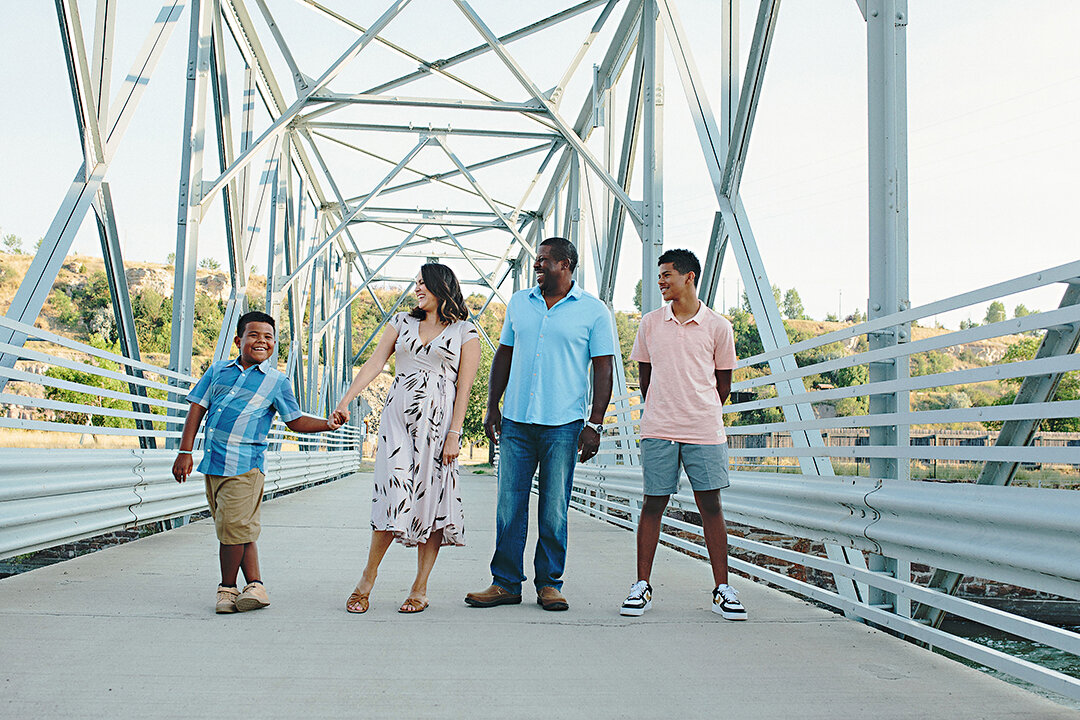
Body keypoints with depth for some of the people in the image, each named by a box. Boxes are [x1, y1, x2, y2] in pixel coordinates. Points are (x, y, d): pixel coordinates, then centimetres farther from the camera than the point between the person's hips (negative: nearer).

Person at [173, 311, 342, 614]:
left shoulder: (276, 382, 5)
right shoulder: (218, 371, 12)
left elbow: (296, 421, 10)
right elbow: (198, 408, 11)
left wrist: (327, 424, -6)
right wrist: (185, 452, 5)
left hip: (244, 466, -4)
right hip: (212, 462, 4)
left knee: (234, 527, -7)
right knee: (241, 530, 8)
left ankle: (227, 587, 11)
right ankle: (255, 585, 15)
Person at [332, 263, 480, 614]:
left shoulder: (464, 332, 6)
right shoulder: (402, 322, 15)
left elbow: (464, 386, 0)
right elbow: (374, 363, 8)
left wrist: (454, 434, -7)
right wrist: (346, 400, -4)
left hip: (438, 420, -2)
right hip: (397, 414, 2)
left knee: (430, 497, -2)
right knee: (394, 494, -7)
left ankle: (420, 588, 6)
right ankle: (367, 580, 6)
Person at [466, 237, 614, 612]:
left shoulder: (594, 311, 1)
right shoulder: (519, 303, 13)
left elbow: (603, 370, -1)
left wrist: (595, 424, -7)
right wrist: (492, 407, 10)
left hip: (563, 426, -3)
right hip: (515, 422, 3)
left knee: (554, 510, 2)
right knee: (509, 504, 4)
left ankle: (549, 584, 14)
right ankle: (505, 583, 13)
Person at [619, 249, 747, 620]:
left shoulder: (718, 327, 2)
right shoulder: (650, 324, 7)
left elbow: (723, 384, 10)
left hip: (704, 431, -1)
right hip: (657, 431, 1)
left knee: (710, 505, 1)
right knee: (652, 504, 2)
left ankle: (722, 589, 8)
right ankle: (642, 586, 10)